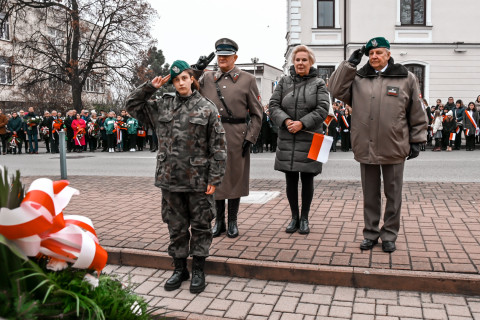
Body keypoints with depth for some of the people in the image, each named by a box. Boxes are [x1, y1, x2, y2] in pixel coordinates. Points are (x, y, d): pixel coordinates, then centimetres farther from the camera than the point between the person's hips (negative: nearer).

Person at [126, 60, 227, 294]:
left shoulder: (207, 108, -2)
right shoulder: (162, 107, 8)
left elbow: (218, 146, -5)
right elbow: (132, 106, 18)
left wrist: (215, 178, -10)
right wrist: (150, 87, 5)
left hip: (198, 179, -3)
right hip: (170, 178, 3)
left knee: (200, 225, 8)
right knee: (176, 226, 13)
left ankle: (198, 270, 21)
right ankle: (180, 268, 27)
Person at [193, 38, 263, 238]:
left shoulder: (247, 79, 4)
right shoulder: (207, 78, 11)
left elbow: (256, 113, 2)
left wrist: (250, 137, -7)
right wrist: (196, 70, -5)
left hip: (237, 136, -2)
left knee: (235, 177, 5)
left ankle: (232, 222, 19)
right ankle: (219, 221, 21)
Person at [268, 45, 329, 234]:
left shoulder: (318, 83, 3)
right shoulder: (284, 82, 9)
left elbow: (323, 109, -7)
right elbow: (273, 105, 3)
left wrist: (302, 123, -17)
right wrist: (285, 120, -14)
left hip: (309, 139, -2)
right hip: (287, 139, 2)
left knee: (307, 180, 6)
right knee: (291, 180, 8)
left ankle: (304, 218, 20)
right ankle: (294, 217, 22)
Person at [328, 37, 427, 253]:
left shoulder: (405, 79, 3)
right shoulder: (358, 78, 8)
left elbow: (416, 113, 5)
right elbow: (336, 90, -4)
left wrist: (416, 140, 3)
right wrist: (350, 64, -3)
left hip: (394, 148, -1)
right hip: (366, 148, 2)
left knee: (393, 194, 9)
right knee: (370, 194, 12)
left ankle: (389, 235, 23)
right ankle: (371, 234, 25)